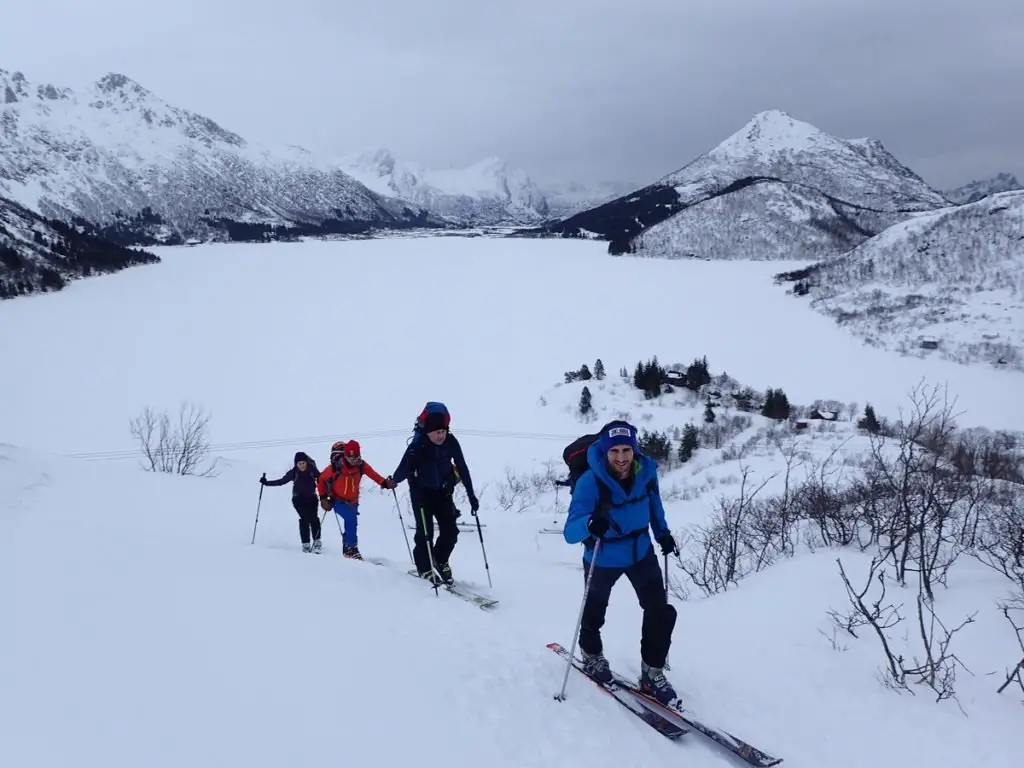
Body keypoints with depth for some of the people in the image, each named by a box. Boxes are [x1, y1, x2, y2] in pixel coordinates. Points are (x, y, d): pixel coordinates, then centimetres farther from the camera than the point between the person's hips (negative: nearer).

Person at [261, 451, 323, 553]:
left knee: (314, 518, -17)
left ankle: (317, 542, -6)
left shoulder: (312, 470, -8)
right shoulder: (293, 473, -6)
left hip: (311, 498, 1)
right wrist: (266, 482, -4)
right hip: (299, 499, 0)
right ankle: (305, 544, -15)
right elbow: (281, 481, 1)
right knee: (305, 518, -18)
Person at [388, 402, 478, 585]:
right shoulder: (417, 446, -24)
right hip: (422, 492, -3)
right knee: (425, 531, -11)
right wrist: (394, 480, -51)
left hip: (443, 492, 4)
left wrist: (471, 495, -6)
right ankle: (425, 568, 8)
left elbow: (462, 469, -7)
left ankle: (440, 562, 24)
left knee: (450, 531, -1)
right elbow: (405, 468, -30)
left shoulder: (451, 442, -14)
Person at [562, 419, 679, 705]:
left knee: (661, 612, -4)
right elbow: (570, 533, -40)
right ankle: (592, 654, 49)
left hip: (641, 552, 3)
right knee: (594, 611, 18)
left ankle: (652, 671, 15)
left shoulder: (645, 471, -19)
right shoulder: (590, 482, -34)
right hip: (603, 559, -3)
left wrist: (662, 532, 9)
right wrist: (590, 524, -60)